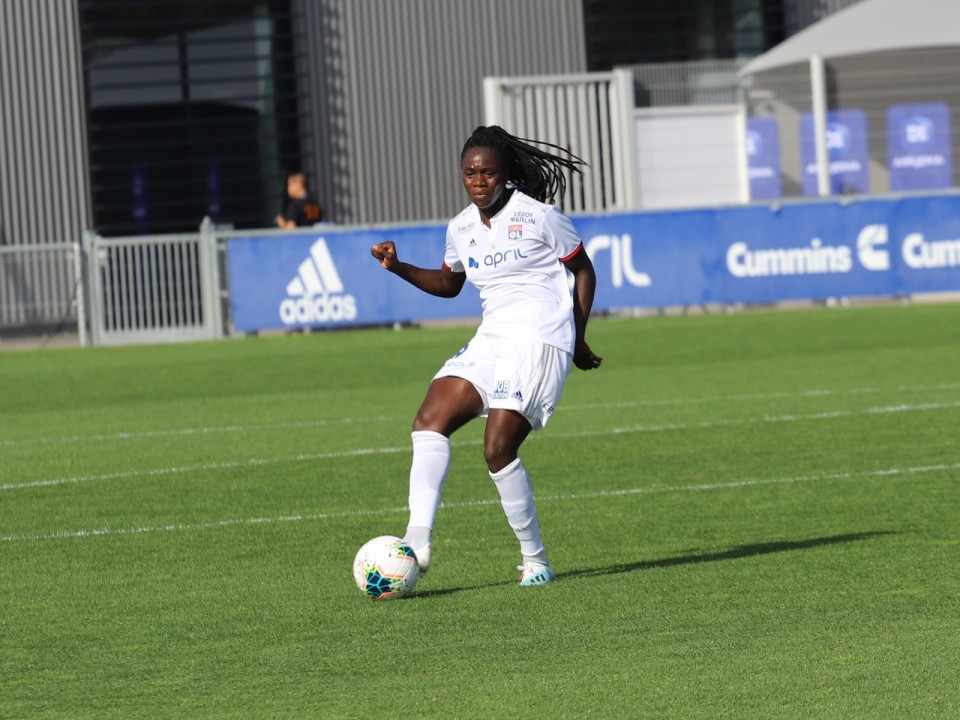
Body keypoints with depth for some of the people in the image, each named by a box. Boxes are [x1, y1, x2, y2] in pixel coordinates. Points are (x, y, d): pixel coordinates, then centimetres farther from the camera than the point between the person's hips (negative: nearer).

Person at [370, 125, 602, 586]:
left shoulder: (538, 217, -5)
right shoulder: (461, 229, 12)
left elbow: (583, 271, 4)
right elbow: (448, 284, 29)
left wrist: (577, 339, 0)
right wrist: (398, 267, 13)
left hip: (540, 341, -7)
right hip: (491, 341, 7)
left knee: (498, 451, -16)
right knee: (429, 422, -13)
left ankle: (535, 560, -2)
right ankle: (418, 540, -21)